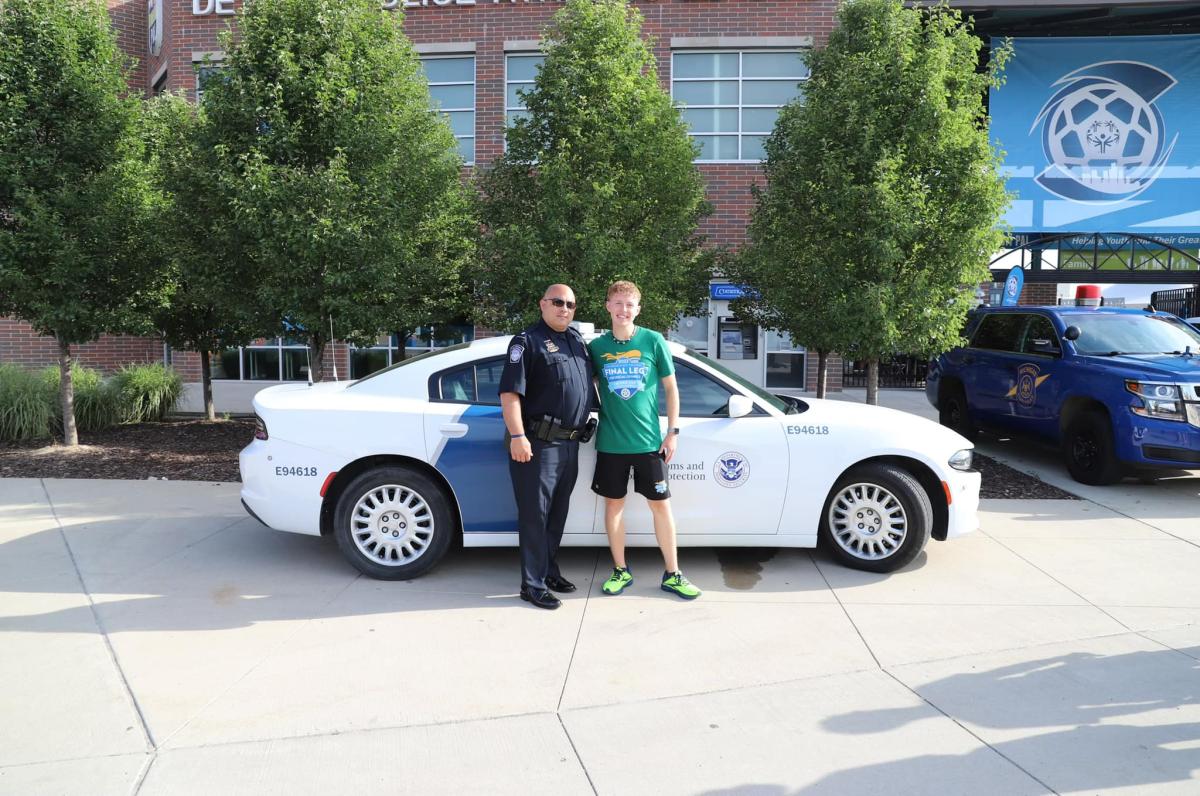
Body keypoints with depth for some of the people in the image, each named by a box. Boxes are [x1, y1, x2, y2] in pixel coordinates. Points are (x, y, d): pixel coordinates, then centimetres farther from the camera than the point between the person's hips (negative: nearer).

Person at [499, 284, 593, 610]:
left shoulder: (577, 340, 16)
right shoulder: (527, 341, -7)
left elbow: (588, 381, 30)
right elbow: (510, 392, -15)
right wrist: (517, 436, -23)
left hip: (569, 443, 8)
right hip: (538, 444, -8)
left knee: (558, 512, 16)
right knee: (535, 514, -3)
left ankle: (549, 570, 28)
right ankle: (533, 584, 4)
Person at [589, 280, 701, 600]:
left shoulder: (653, 341, -3)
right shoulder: (597, 346, 0)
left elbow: (670, 388, 2)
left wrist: (673, 431, -2)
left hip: (648, 441, -1)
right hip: (610, 442, 1)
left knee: (661, 504, 4)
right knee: (614, 503, 8)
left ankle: (672, 574, 15)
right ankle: (620, 571, 22)